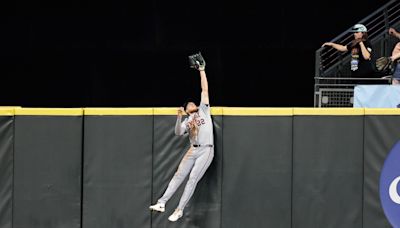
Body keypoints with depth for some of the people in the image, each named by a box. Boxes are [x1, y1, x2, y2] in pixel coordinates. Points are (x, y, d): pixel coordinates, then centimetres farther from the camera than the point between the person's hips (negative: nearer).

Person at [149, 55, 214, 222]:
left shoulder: (203, 110, 11)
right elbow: (178, 133, -2)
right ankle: (162, 203, -6)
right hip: (193, 150, 4)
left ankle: (180, 209, -10)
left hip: (206, 150, -4)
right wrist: (179, 117, -15)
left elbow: (205, 90, 8)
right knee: (179, 175, -2)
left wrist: (202, 70, 7)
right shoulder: (186, 121, 16)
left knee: (192, 180, -9)